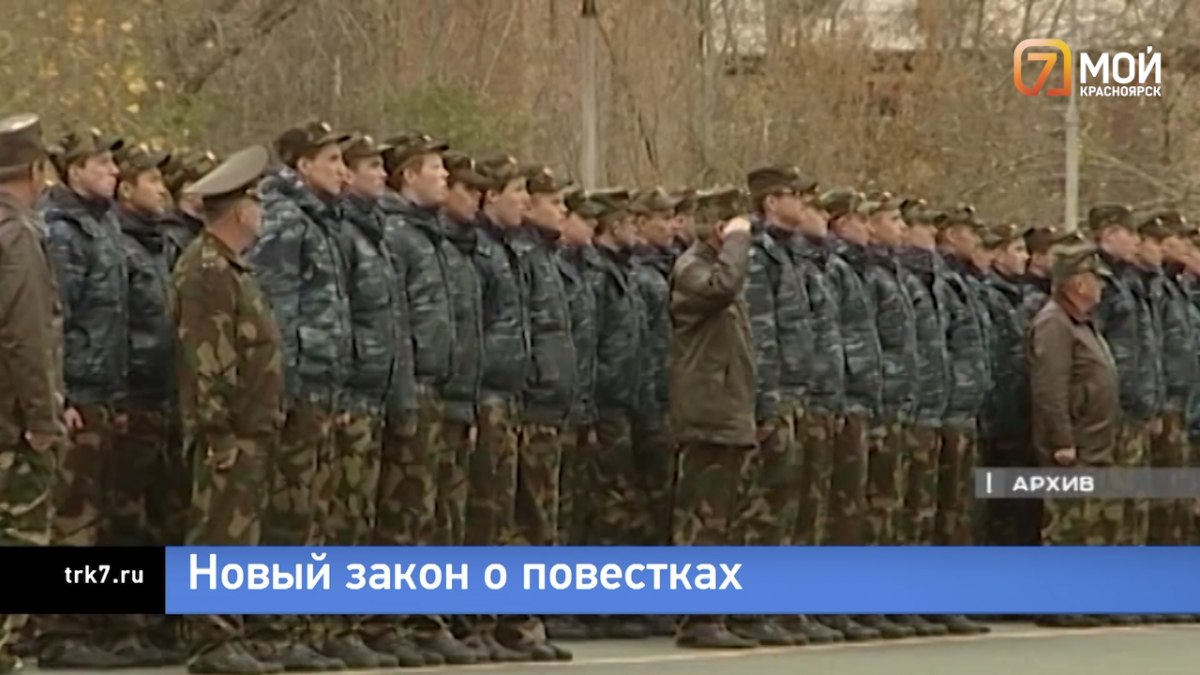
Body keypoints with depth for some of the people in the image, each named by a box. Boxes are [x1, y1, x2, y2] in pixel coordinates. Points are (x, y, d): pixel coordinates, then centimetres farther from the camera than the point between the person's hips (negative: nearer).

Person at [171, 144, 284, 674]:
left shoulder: (230, 268, 20)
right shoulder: (207, 268, -13)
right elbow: (205, 356, -20)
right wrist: (219, 428, -23)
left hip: (249, 431, 10)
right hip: (231, 432, -10)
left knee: (238, 534, 12)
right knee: (219, 535, -8)